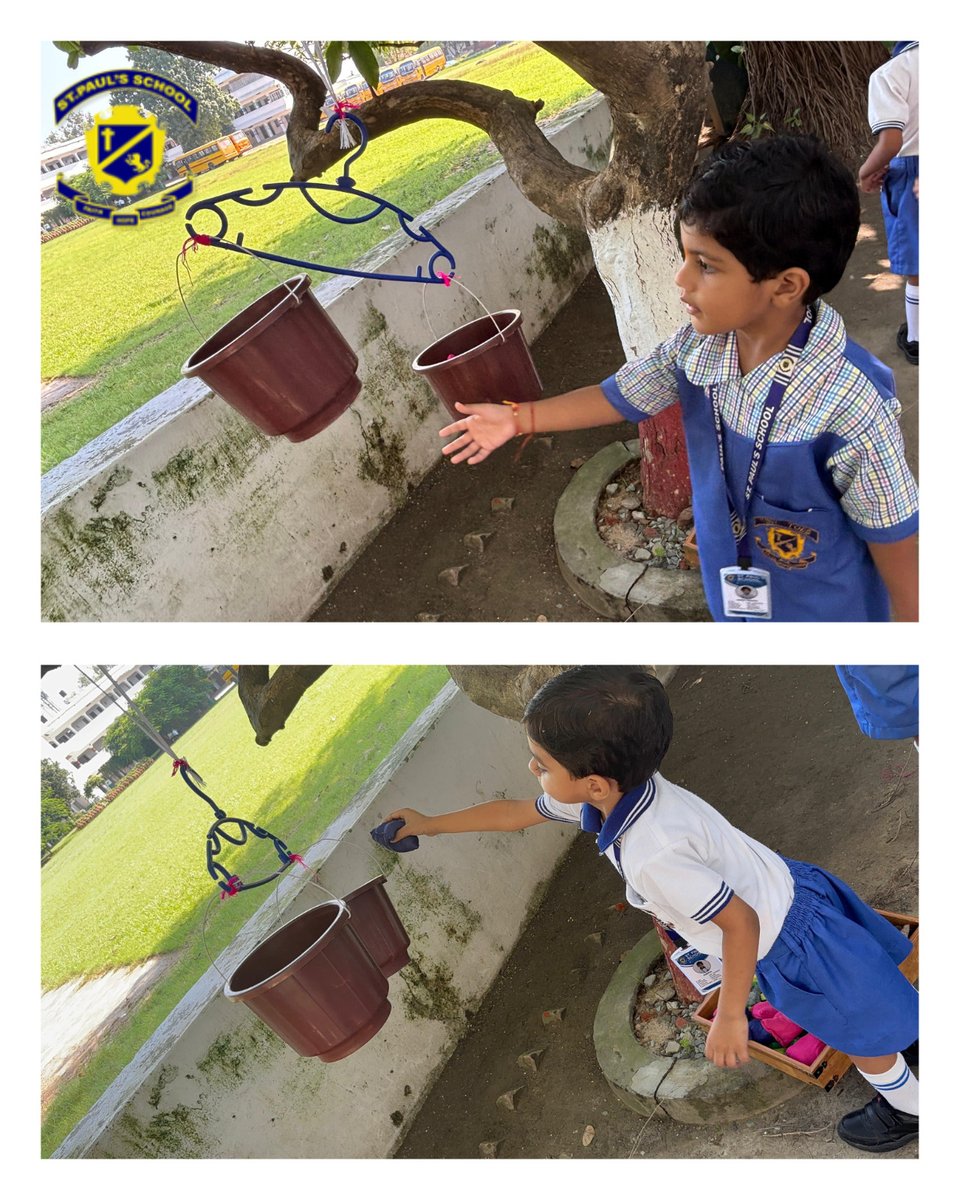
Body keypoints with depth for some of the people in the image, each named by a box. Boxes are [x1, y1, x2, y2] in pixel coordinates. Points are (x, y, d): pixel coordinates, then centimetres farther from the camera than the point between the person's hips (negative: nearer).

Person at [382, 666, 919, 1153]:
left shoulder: (653, 854, -42)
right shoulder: (618, 785, -16)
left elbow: (741, 921, -31)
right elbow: (517, 812, -1)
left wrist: (730, 1015, -18)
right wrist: (431, 824, 7)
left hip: (788, 941, -6)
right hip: (792, 890, 7)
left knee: (859, 1031, 22)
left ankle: (911, 1112, 49)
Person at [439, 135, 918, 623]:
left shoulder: (849, 410, -33)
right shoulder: (698, 343, -16)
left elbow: (894, 541, -21)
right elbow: (620, 397, 1)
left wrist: (913, 619, -9)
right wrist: (518, 417, 3)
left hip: (824, 610, -5)